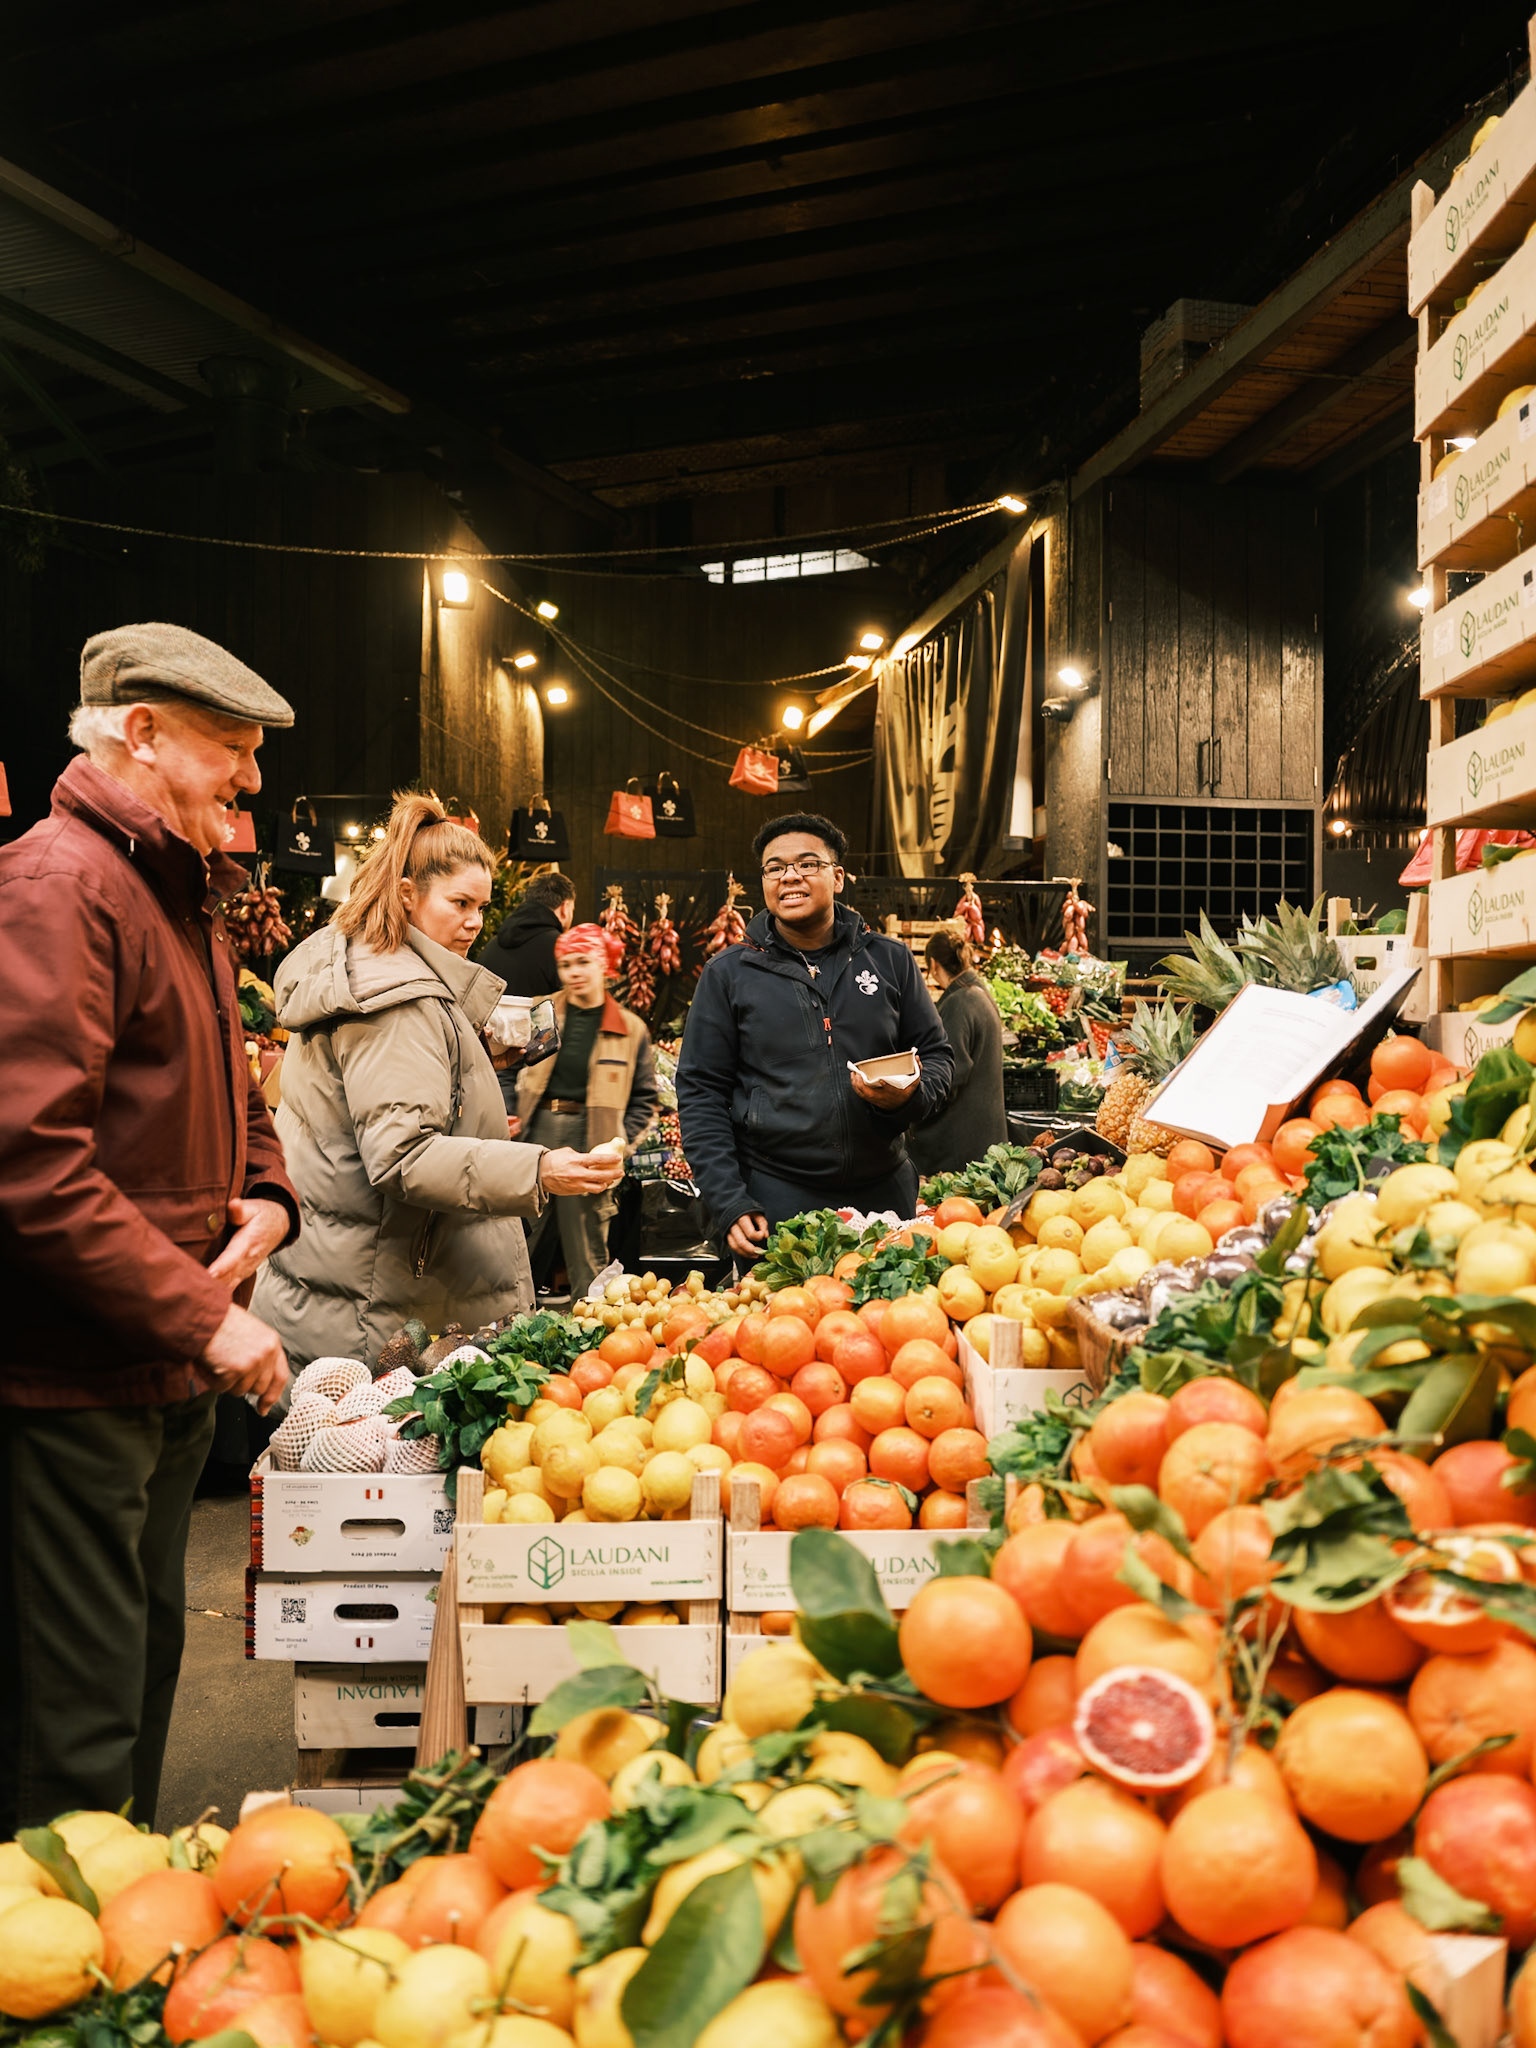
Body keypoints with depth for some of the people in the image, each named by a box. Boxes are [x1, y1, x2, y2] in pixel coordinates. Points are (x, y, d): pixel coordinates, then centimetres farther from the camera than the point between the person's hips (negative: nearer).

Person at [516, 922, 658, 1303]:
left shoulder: (630, 1029, 5)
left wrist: (621, 1140, -5)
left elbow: (645, 1097, 8)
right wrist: (509, 1118, -4)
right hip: (536, 1134, 1)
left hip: (588, 1140, -1)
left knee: (588, 1256, 5)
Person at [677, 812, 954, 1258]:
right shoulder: (728, 974, 2)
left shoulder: (890, 961, 7)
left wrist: (910, 1095, -10)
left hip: (884, 1191, 2)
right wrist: (730, 1204, -8)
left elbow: (937, 1054, 14)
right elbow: (700, 1093, 1)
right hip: (774, 1201, -2)